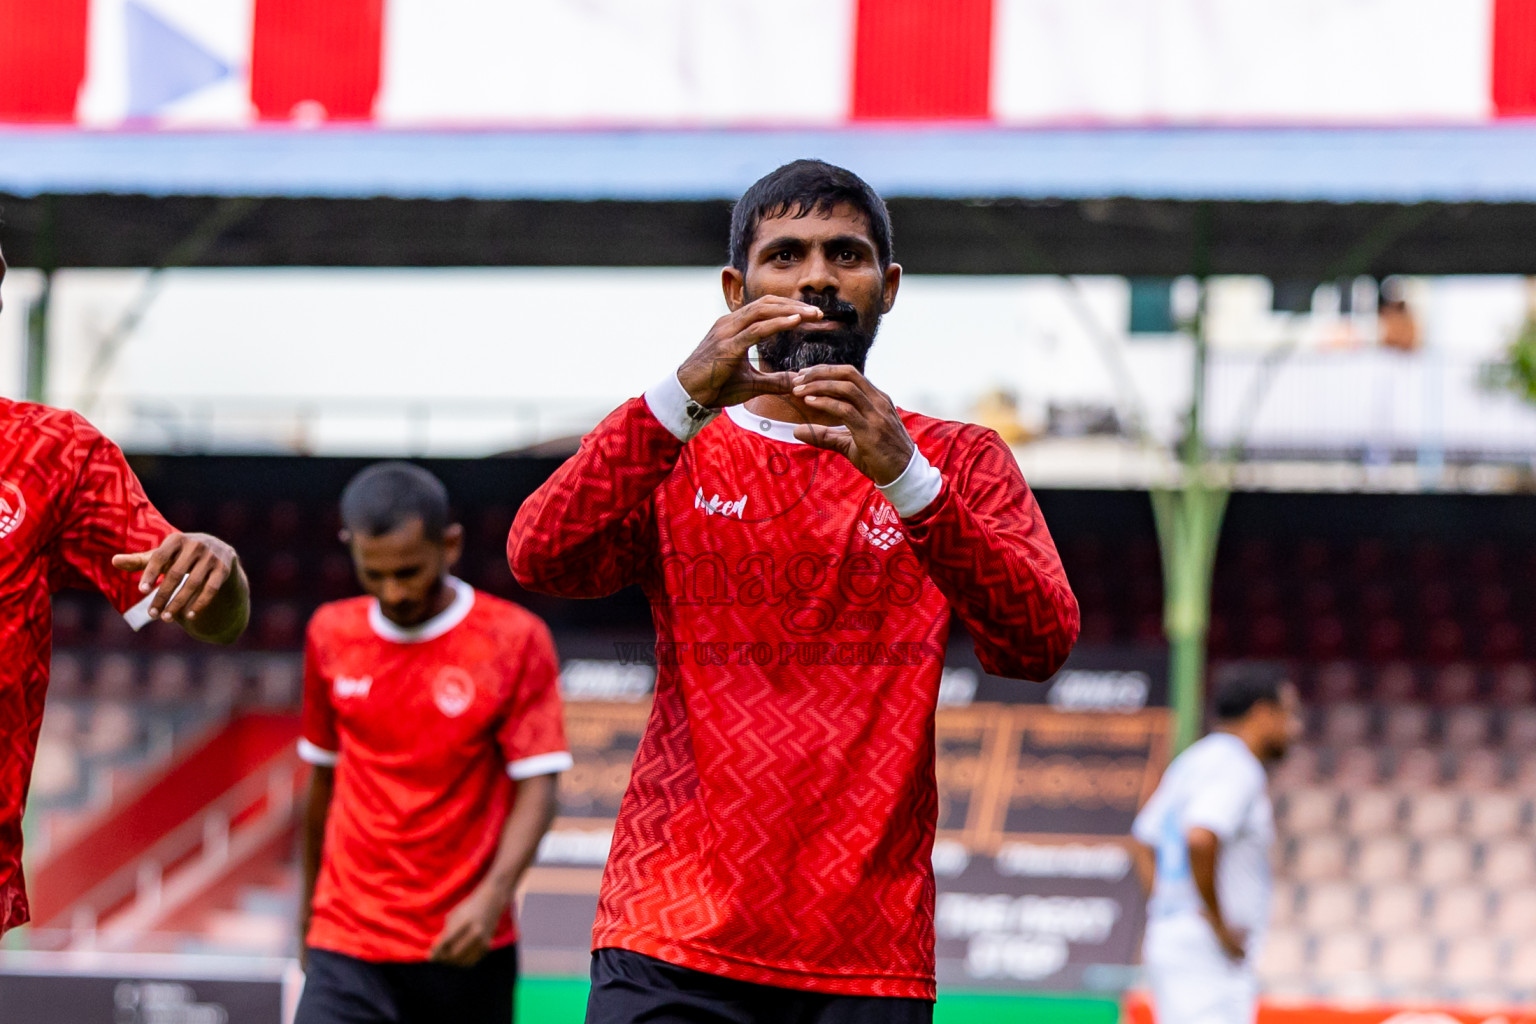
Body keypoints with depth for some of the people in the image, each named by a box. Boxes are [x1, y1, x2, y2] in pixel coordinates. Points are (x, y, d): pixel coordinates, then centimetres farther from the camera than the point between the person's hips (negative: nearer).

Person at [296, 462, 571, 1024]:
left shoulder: (515, 640, -4)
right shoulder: (331, 635, 7)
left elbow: (536, 788, -7)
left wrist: (492, 896, -21)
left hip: (464, 949, -1)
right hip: (349, 944, 2)